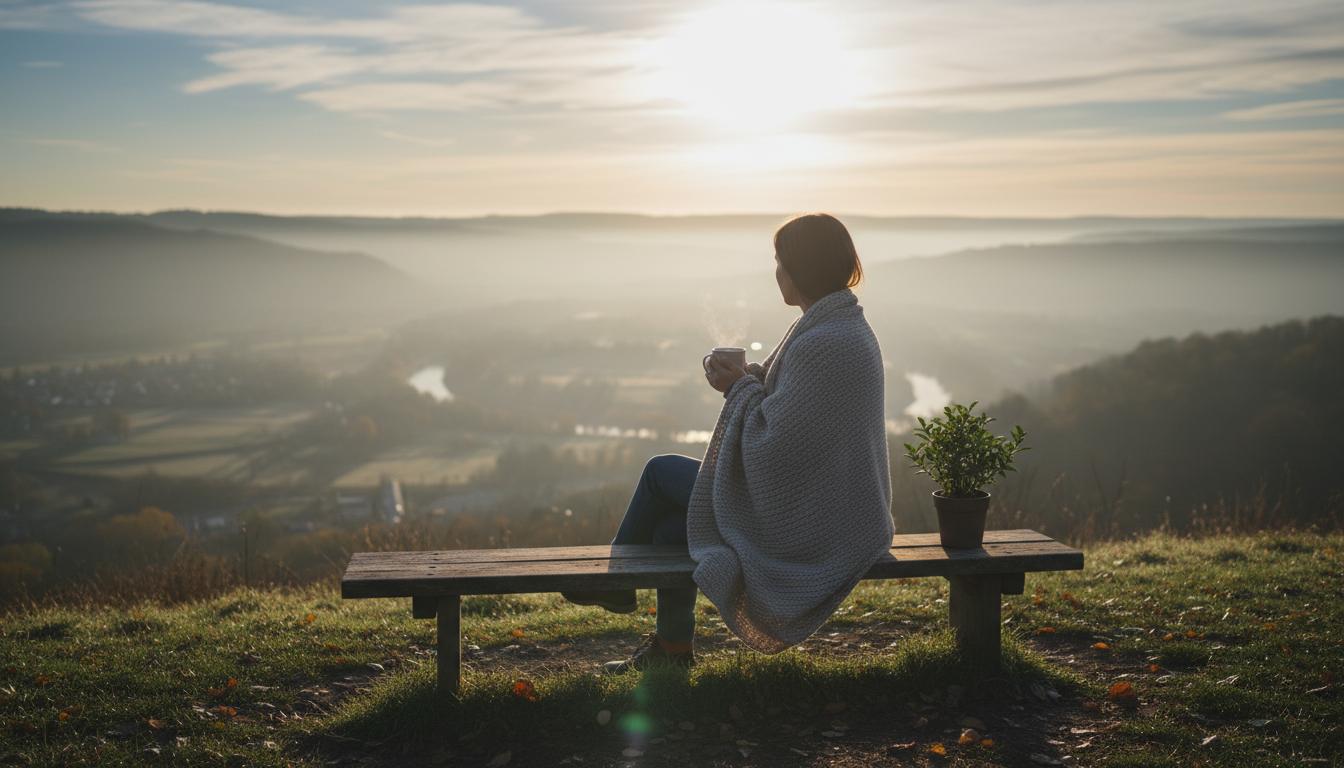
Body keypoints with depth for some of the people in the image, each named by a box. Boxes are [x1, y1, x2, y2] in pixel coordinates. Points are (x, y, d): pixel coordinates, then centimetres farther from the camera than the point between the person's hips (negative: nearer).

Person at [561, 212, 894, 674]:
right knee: (670, 526, 15)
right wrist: (755, 379, 3)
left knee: (661, 473, 5)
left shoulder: (822, 345, -26)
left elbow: (774, 444, -25)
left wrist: (739, 389, -10)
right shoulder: (850, 329, 6)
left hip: (805, 523, -9)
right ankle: (672, 648, 28)